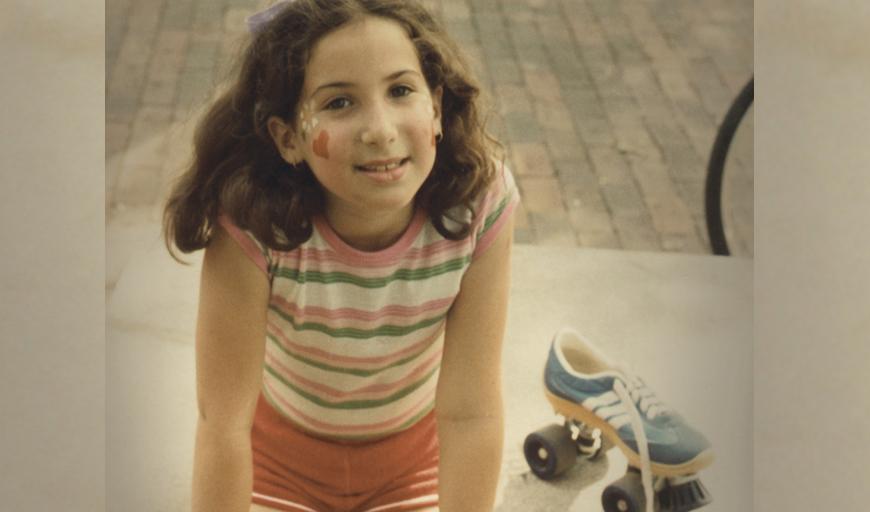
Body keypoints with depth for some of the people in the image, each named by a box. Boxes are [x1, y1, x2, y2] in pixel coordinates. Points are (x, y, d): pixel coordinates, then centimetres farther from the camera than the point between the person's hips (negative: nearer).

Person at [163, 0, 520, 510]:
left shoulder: (482, 203, -30)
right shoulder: (252, 221, -34)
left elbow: (471, 414, -26)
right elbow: (223, 421, -29)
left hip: (411, 454, 1)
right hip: (280, 448, -1)